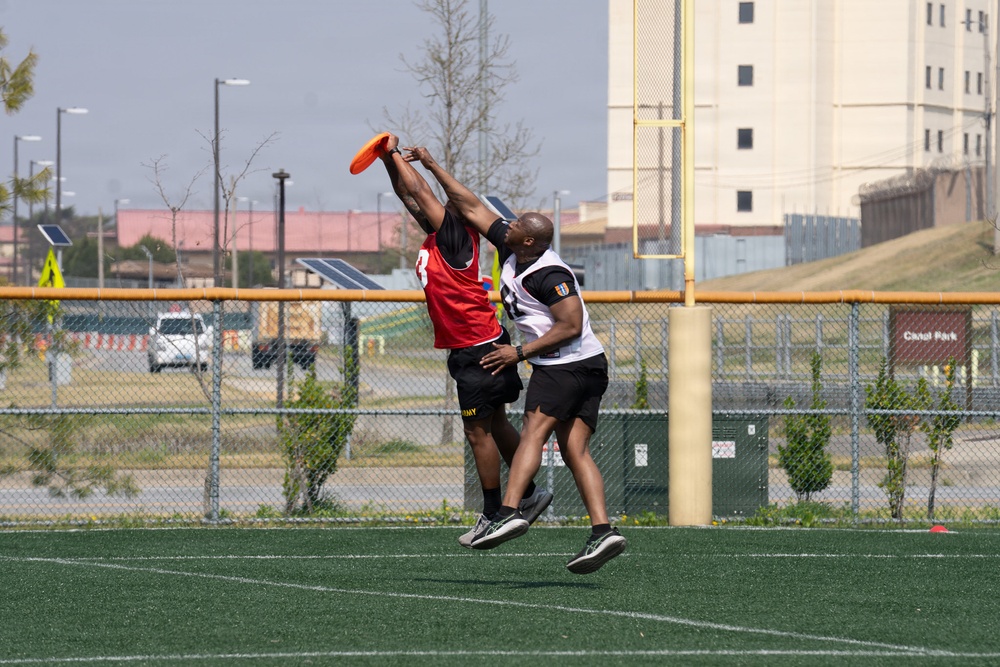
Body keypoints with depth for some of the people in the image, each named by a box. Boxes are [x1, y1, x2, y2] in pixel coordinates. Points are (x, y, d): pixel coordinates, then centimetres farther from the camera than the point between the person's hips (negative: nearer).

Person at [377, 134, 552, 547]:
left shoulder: (455, 236, -15)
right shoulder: (435, 237, 9)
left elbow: (418, 191, -16)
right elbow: (408, 194, 17)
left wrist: (395, 152, -6)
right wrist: (388, 160, 8)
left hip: (477, 351, -10)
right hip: (480, 347, 10)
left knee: (478, 431, -3)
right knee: (493, 425, 17)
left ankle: (493, 516, 5)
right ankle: (529, 495, 28)